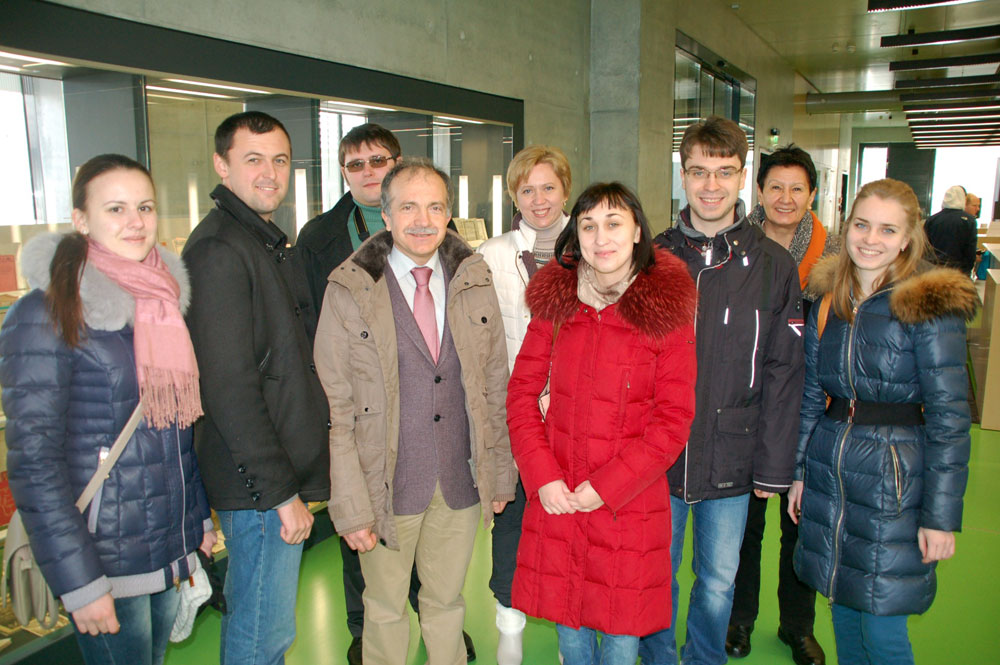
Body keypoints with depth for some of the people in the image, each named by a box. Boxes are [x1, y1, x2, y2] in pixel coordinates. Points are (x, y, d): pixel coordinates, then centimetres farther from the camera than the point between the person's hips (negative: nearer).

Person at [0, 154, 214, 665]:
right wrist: (79, 583, -17)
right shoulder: (45, 315, -15)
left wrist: (201, 517, 12)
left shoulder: (164, 297, 4)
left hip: (173, 544, 6)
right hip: (106, 558, -6)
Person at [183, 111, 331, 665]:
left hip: (283, 469, 9)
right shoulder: (219, 248, -16)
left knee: (254, 618, 23)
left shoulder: (269, 241, 15)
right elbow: (227, 385, -22)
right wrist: (281, 491, -20)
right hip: (260, 480, -9)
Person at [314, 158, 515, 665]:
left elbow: (496, 384, 7)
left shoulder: (474, 280, 2)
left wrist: (501, 472, 6)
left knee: (447, 603, 19)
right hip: (389, 486, -2)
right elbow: (335, 409, -9)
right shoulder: (349, 291, -9)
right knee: (385, 610, 16)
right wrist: (351, 505, -11)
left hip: (461, 482, 3)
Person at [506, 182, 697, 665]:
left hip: (630, 503, -2)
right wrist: (542, 476, -7)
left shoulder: (666, 309, -7)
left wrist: (607, 487, -13)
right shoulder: (554, 299, 1)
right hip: (555, 498, 3)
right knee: (567, 623, 17)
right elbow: (522, 391, 3)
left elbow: (673, 419, -7)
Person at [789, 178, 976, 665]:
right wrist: (799, 472, 11)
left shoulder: (930, 308, -11)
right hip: (828, 474, 5)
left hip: (892, 480, -5)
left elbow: (949, 417, -11)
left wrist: (941, 515, -12)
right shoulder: (829, 300, 5)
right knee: (843, 611, 17)